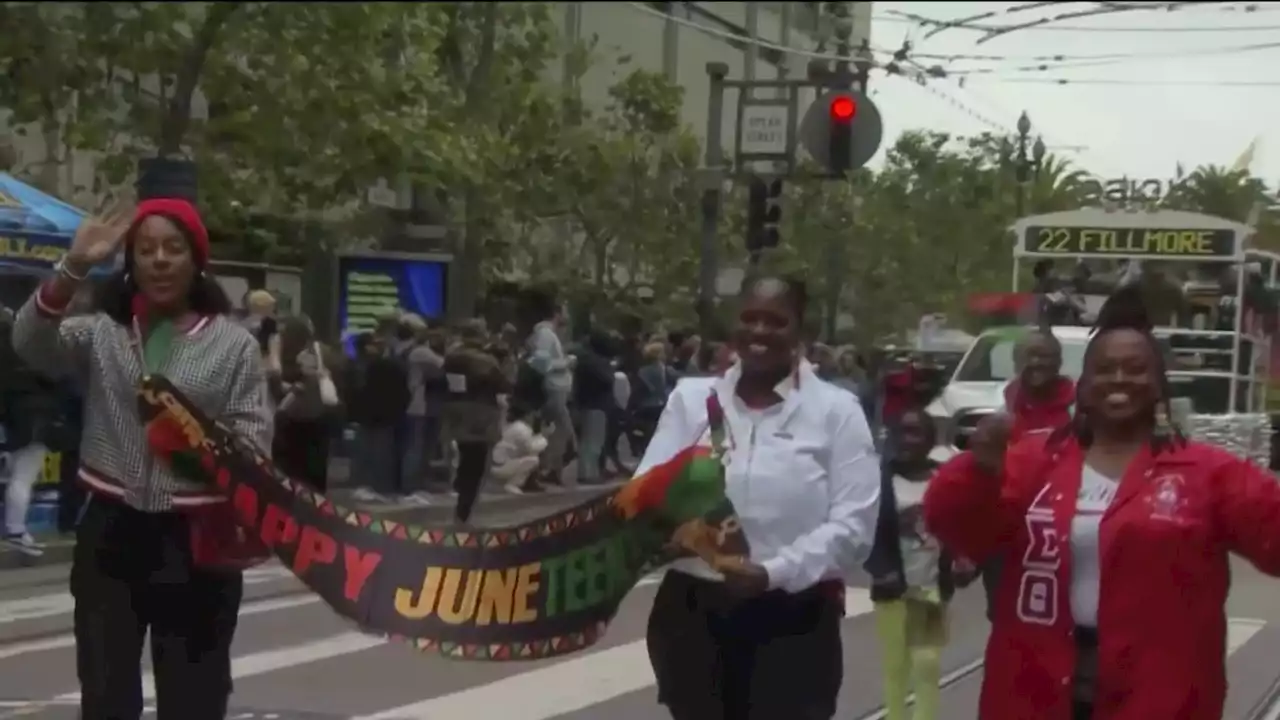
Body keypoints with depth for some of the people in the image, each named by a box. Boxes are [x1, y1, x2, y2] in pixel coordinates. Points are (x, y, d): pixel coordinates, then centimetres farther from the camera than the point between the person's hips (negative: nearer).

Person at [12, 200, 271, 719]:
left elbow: (253, 438, -3)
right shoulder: (101, 333, 6)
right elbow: (31, 344, -13)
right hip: (110, 530, 2)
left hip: (195, 536, -2)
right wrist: (73, 268, -25)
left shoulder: (233, 343, 1)